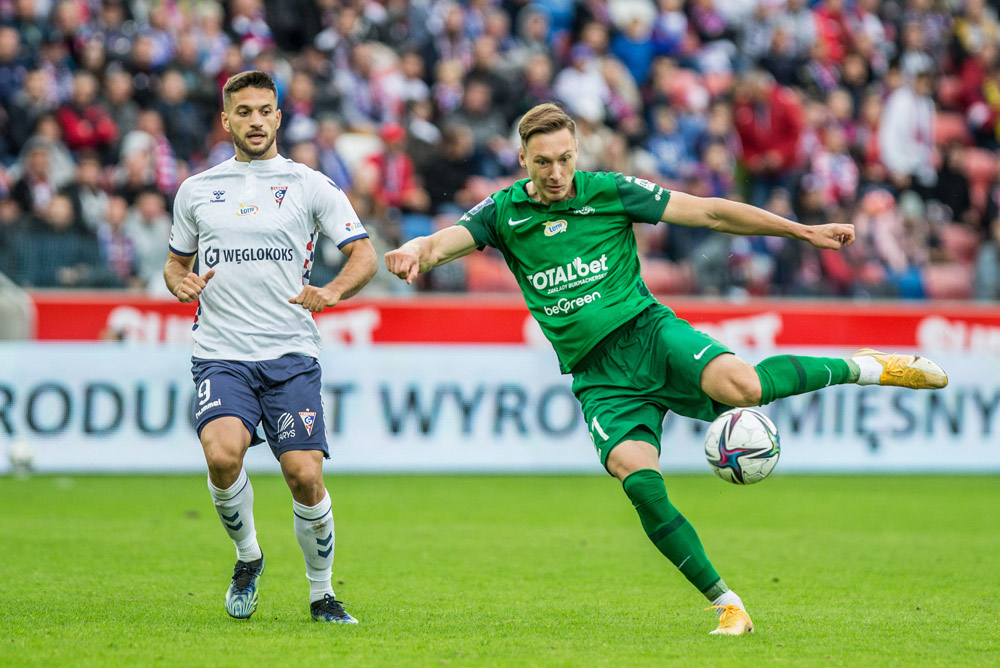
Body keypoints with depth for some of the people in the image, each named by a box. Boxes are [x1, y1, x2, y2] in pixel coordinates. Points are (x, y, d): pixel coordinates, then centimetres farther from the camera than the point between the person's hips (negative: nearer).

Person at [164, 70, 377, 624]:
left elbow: (364, 256, 4)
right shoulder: (196, 190, 13)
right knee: (223, 455, -25)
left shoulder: (310, 185, 6)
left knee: (305, 475, -11)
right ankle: (247, 556, 3)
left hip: (291, 355, -1)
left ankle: (321, 593, 12)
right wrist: (180, 282, 0)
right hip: (220, 355, 1)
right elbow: (175, 261, 25)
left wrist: (331, 292, -17)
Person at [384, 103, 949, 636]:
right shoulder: (504, 213, 5)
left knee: (738, 385, -33)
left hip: (647, 331, -1)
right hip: (599, 377, 2)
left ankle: (862, 368, -7)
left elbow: (709, 212, 3)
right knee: (639, 479, -24)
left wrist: (803, 230, 2)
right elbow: (446, 241, -10)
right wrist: (416, 253, -35)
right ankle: (726, 604, -14)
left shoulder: (610, 192, 0)